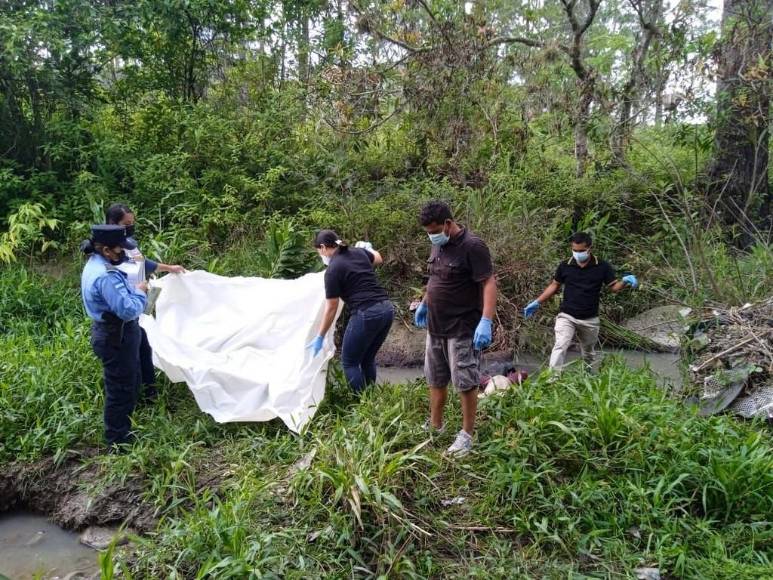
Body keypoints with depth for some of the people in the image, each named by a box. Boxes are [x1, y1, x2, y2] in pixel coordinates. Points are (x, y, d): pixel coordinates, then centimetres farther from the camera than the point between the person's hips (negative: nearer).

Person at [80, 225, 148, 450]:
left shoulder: (96, 264, 6)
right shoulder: (105, 276, -28)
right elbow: (129, 310, -29)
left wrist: (132, 289, 2)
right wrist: (140, 291, -13)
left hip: (113, 333, 11)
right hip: (117, 338, -11)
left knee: (129, 386, 23)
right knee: (121, 391, 3)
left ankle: (121, 433, 38)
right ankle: (118, 443, 16)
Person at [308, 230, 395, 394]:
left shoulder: (333, 270, -7)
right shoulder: (359, 251, 12)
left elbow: (331, 308, -4)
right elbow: (379, 259, 35)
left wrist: (320, 337, 5)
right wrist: (368, 248, 55)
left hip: (367, 314, -8)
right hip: (387, 309, 8)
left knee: (349, 362, 9)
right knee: (368, 359, 22)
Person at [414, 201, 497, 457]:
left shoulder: (472, 246, -17)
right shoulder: (438, 245, 8)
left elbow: (489, 283, -21)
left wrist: (486, 321, -29)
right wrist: (424, 303, 27)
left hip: (463, 329, -8)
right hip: (435, 327, 8)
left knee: (465, 383, 1)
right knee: (436, 380, 17)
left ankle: (467, 435, 15)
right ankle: (435, 426, 32)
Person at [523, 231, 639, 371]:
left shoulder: (602, 267, -6)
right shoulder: (565, 266, -4)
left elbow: (614, 287, -2)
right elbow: (554, 286, 9)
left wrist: (625, 281, -24)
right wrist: (537, 303, 5)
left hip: (590, 320, 1)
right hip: (566, 316, -1)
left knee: (588, 353, 19)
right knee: (560, 346, -21)